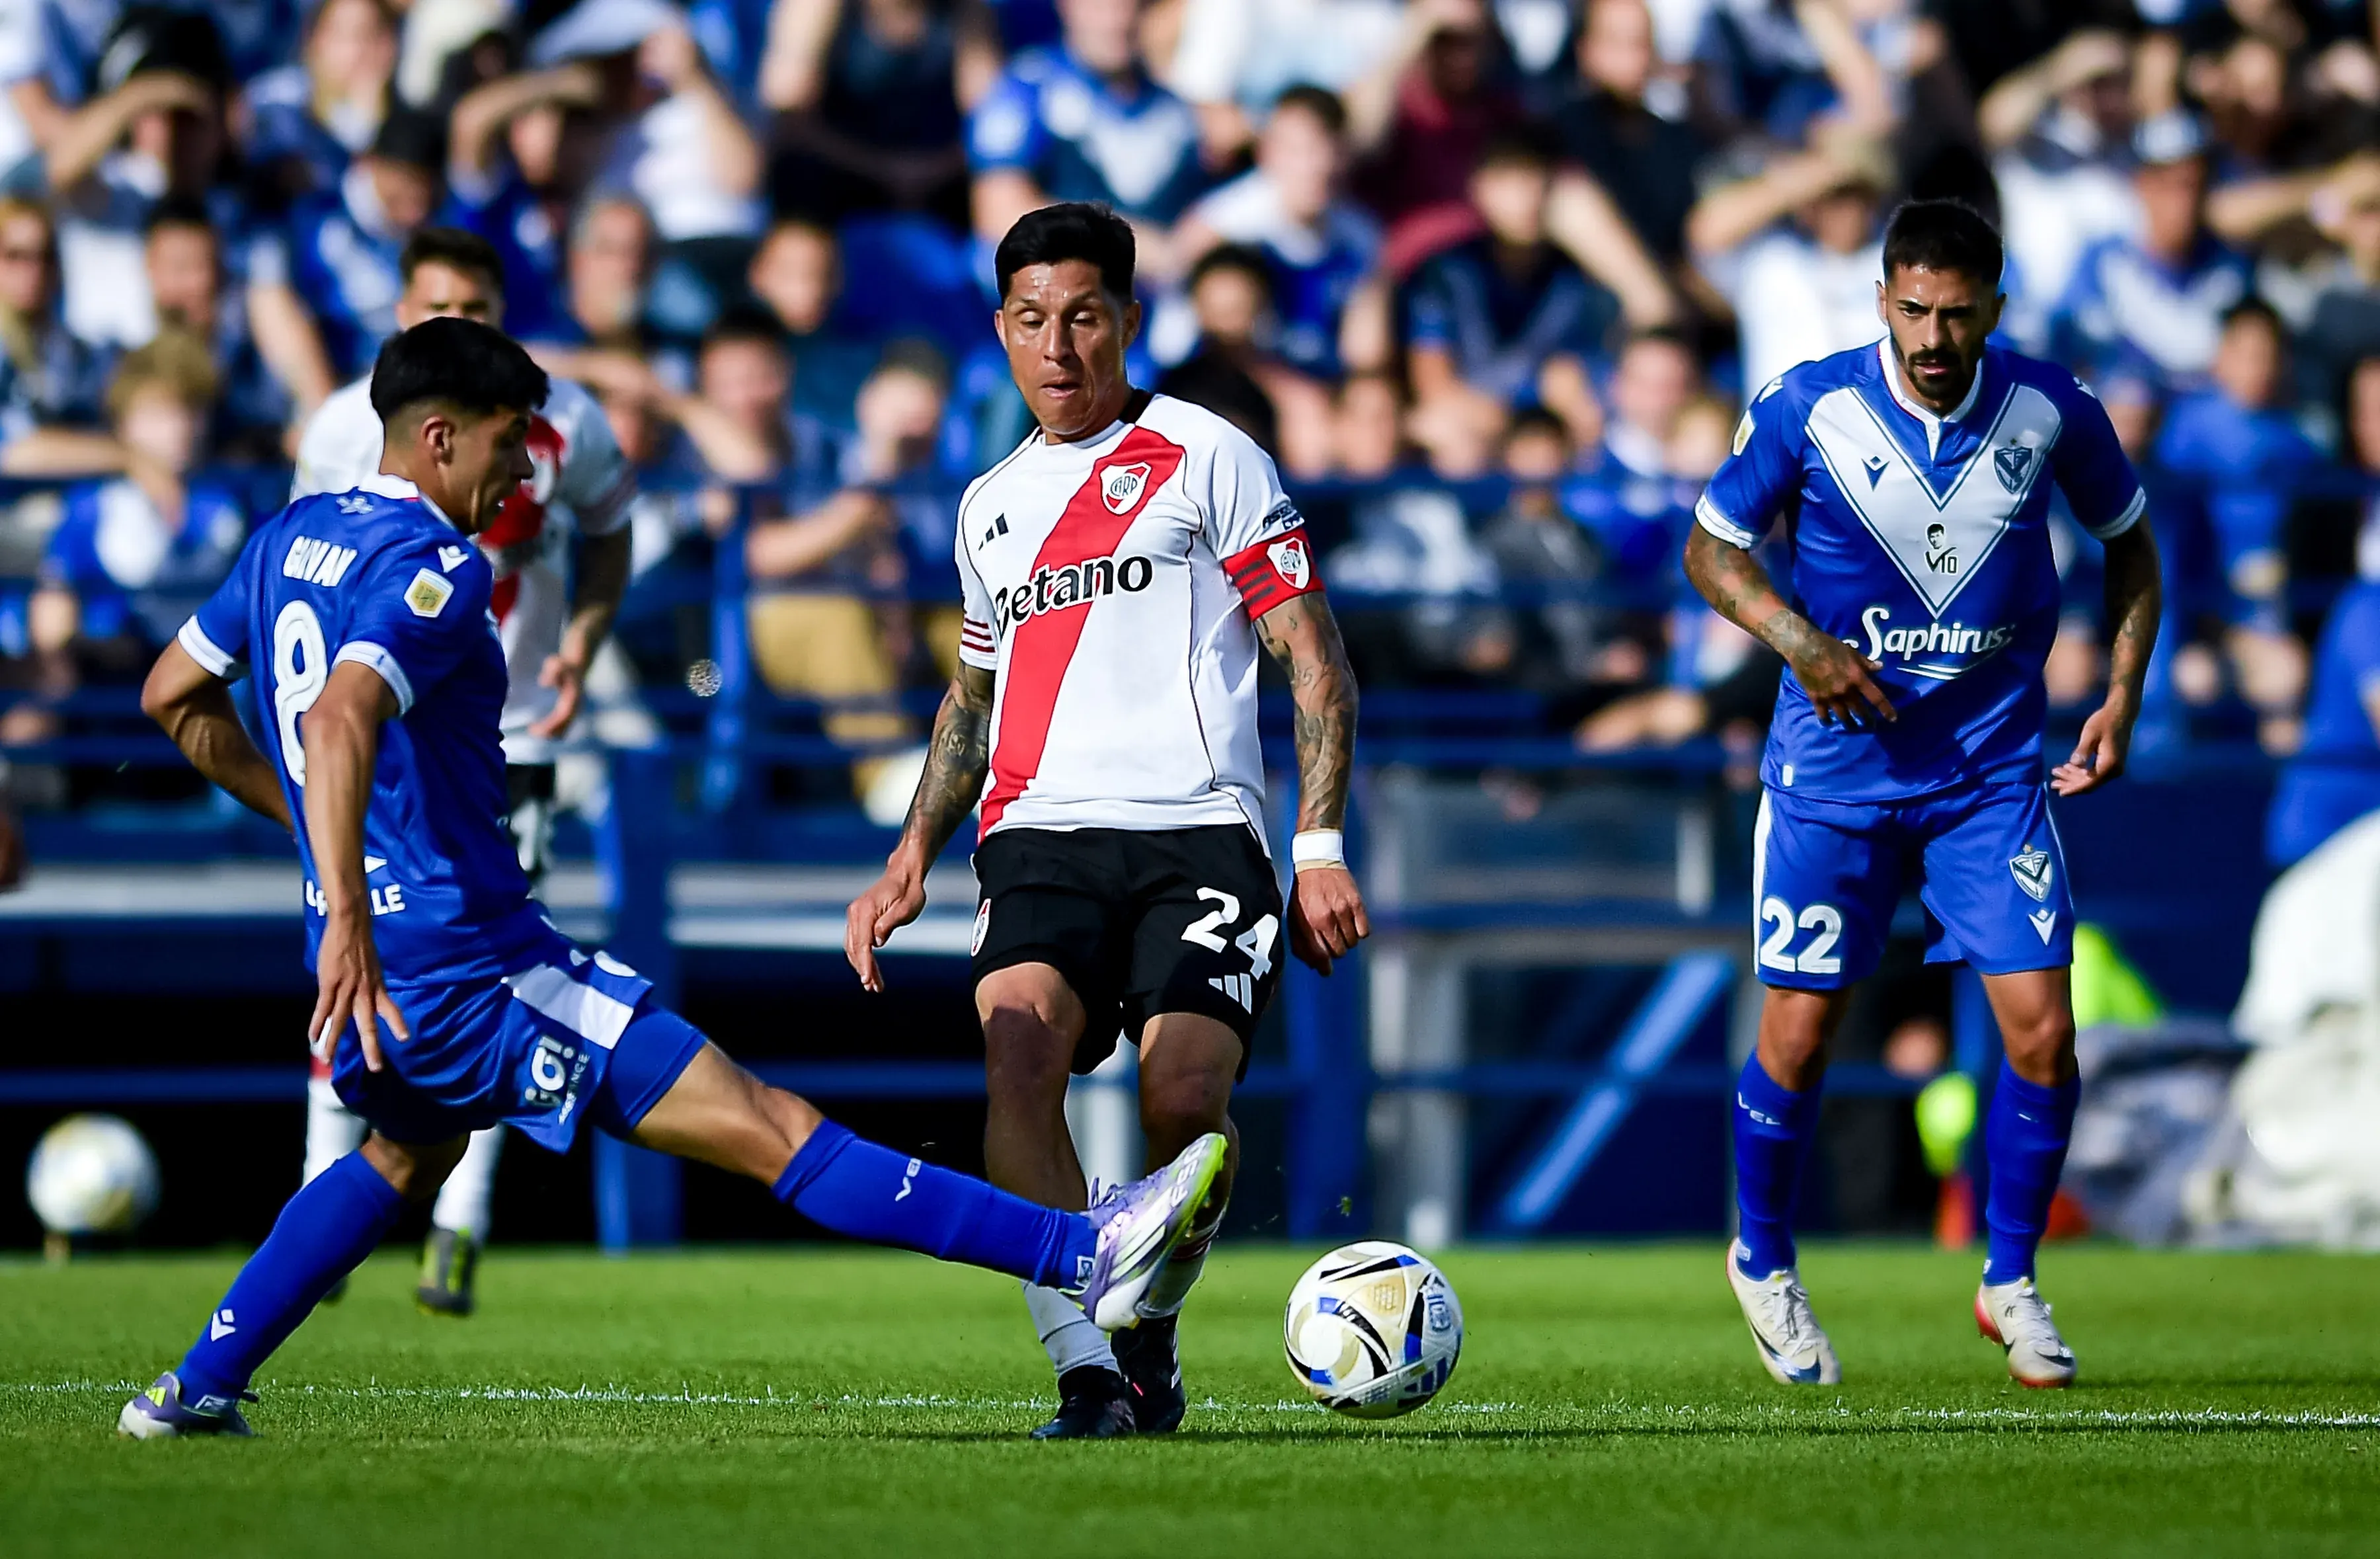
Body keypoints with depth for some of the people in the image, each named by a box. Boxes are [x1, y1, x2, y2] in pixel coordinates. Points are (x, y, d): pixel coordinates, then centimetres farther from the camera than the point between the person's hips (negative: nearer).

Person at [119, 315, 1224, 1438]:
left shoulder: (290, 537, 11)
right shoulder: (435, 569, -16)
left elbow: (173, 695, 21)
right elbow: (339, 720, -32)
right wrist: (347, 917, -40)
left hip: (380, 962, 9)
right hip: (464, 960, -9)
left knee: (406, 1154, 40)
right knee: (771, 1132, -15)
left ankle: (194, 1391, 37)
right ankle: (1086, 1257, -21)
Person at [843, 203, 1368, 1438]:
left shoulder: (1205, 457, 7)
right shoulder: (989, 506, 23)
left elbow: (1316, 663, 6)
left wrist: (1320, 847, -4)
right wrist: (912, 857, 24)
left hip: (1196, 829, -4)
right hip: (1040, 832, 4)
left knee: (1183, 1096, -25)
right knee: (1018, 1053, -27)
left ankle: (1150, 1335, 4)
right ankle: (1090, 1376, -30)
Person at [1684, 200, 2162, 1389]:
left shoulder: (2051, 411, -7)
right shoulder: (1807, 407, -11)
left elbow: (2129, 544, 11)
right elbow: (1710, 548, 1)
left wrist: (2120, 699, 0)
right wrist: (1798, 641, -17)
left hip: (1992, 772, 1)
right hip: (1835, 767, -1)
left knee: (2041, 1029, -10)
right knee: (1797, 1037, 1)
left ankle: (2011, 1282, 11)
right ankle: (1763, 1261, 28)